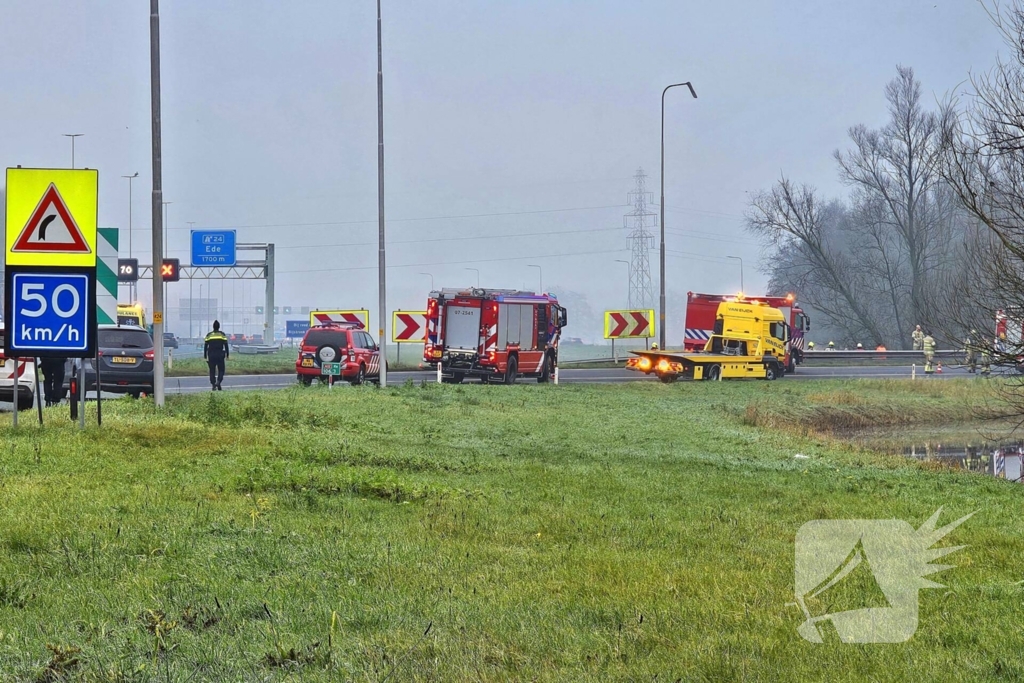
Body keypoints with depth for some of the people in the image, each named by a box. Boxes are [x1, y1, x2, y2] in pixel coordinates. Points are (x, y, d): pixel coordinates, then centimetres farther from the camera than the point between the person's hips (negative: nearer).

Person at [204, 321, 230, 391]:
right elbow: (226, 345, -2)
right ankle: (218, 382, -17)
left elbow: (205, 346, 4)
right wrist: (227, 355, 3)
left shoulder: (209, 335, 5)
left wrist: (205, 356, 8)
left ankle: (213, 386, 1)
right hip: (220, 355, -1)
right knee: (221, 370, 7)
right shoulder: (222, 334, 1)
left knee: (212, 371, 7)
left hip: (211, 356, 1)